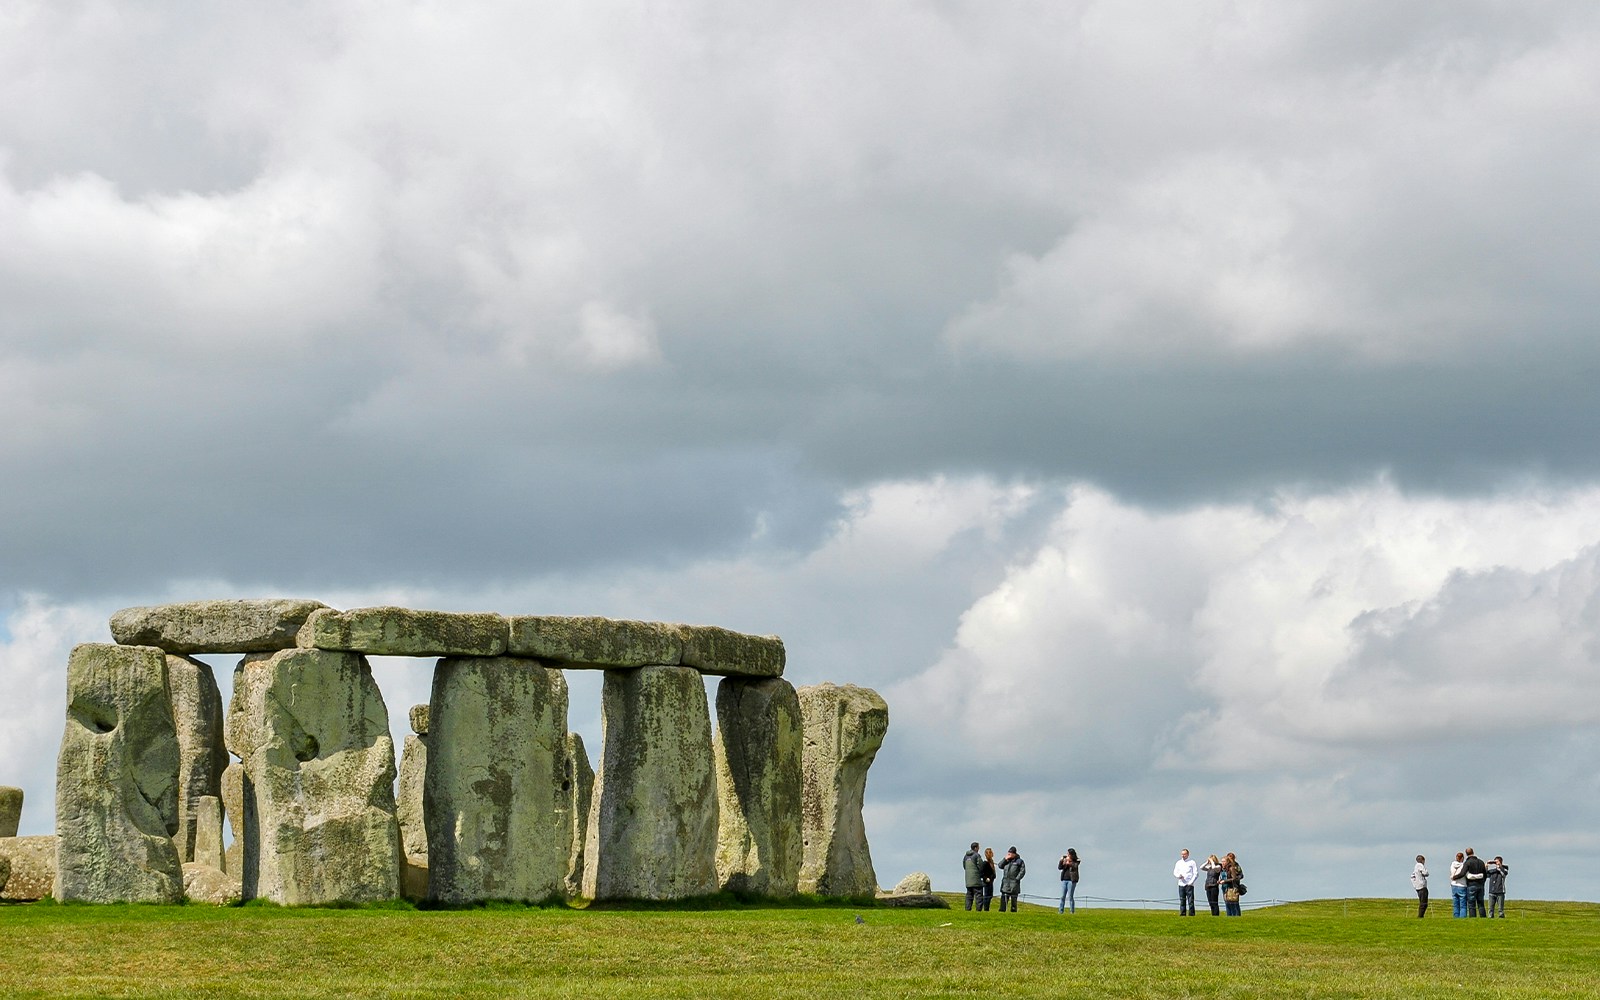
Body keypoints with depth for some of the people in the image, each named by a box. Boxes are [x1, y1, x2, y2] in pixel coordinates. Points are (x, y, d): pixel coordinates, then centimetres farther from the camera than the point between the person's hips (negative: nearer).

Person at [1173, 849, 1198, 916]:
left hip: (1189, 885, -4)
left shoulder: (1191, 862, 3)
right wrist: (1178, 875, -6)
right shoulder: (1179, 863, 15)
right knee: (1182, 901, 3)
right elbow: (1175, 872, 17)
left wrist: (1191, 882, -10)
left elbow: (1196, 873, -1)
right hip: (1181, 884, 4)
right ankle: (1182, 914, 6)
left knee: (1190, 900, -6)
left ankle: (1191, 914, -6)